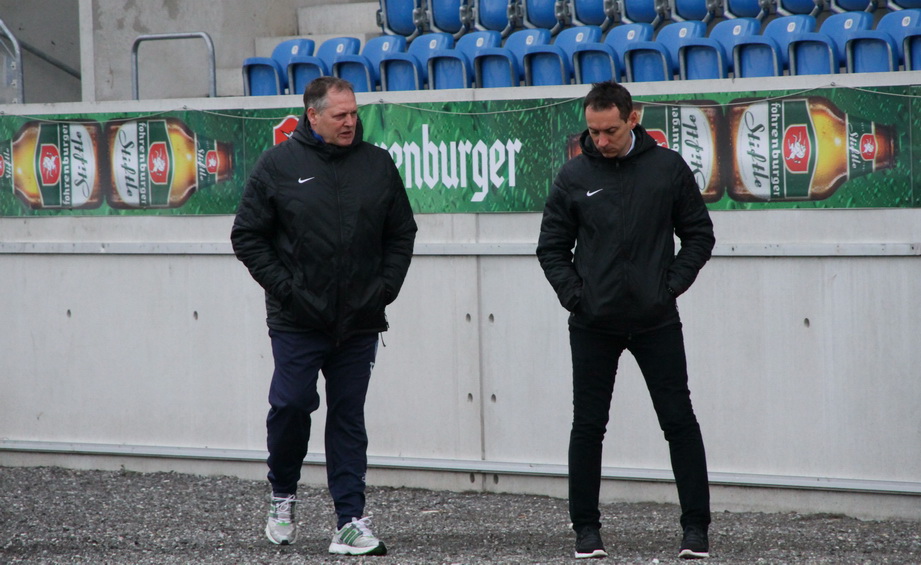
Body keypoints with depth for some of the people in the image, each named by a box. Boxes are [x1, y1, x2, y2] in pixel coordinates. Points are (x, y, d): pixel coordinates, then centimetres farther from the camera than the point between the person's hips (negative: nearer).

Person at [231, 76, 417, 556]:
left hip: (359, 321, 2)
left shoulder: (378, 165, 7)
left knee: (349, 418, 4)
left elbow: (402, 233, 14)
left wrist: (385, 287, 1)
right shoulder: (278, 165, -2)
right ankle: (282, 496, 19)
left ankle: (350, 522, 5)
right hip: (297, 320, -2)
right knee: (291, 405, -6)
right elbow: (248, 237, 0)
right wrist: (284, 287, -8)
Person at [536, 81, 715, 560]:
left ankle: (696, 526, 3)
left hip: (656, 322, -1)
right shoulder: (574, 176, 2)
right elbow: (552, 246, 9)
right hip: (593, 325, 1)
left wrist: (672, 285, -4)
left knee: (679, 421, -2)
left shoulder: (668, 168, 1)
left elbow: (699, 234, 7)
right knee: (588, 426, 3)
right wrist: (573, 295, -4)